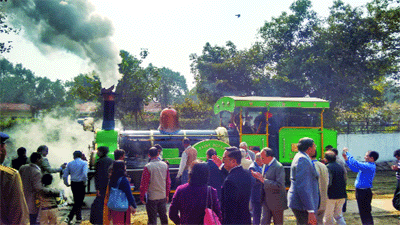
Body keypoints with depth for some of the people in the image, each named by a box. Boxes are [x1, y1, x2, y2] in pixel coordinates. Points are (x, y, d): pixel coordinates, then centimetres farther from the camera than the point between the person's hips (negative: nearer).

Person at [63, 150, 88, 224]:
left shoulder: (70, 163, 5)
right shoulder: (84, 163, -6)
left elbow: (65, 176, 3)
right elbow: (84, 174, -20)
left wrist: (67, 184, 16)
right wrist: (84, 183, -6)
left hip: (73, 184, 5)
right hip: (80, 184, -4)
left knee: (77, 201, 17)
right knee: (79, 202, 3)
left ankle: (79, 218, 25)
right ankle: (69, 217, -9)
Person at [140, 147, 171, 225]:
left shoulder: (147, 167, -14)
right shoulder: (165, 165, 0)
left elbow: (144, 184, -11)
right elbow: (168, 182, 7)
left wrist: (142, 197, -1)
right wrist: (167, 195, 17)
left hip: (152, 197, -4)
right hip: (163, 196, 4)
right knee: (163, 216, 17)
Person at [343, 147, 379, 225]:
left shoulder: (369, 166, -21)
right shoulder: (367, 165, 11)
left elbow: (355, 163, -31)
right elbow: (354, 169, 19)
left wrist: (347, 152, -21)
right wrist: (346, 159, 12)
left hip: (364, 192, -10)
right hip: (361, 192, 10)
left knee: (365, 213, -3)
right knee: (363, 212, 19)